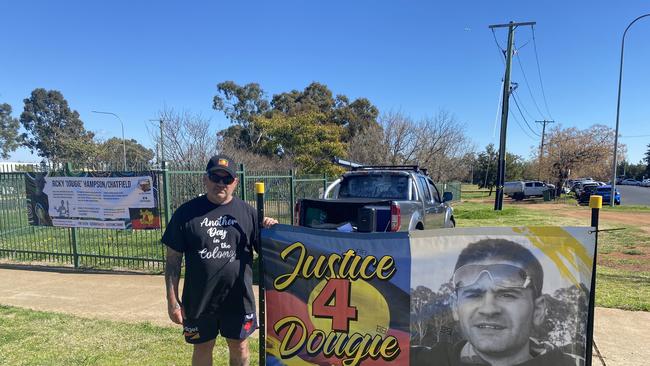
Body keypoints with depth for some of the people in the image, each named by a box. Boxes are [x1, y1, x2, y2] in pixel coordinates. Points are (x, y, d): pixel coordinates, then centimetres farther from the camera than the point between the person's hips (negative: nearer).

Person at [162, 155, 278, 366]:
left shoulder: (247, 212, 0)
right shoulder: (187, 212, -3)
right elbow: (173, 258, -1)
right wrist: (172, 300, -3)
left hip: (238, 298, 1)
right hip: (199, 299, 0)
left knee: (239, 346, 16)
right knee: (202, 348, 17)